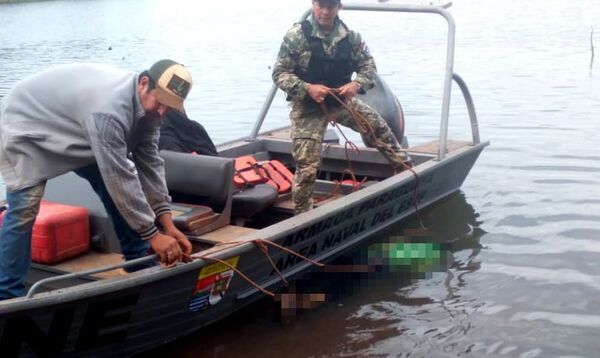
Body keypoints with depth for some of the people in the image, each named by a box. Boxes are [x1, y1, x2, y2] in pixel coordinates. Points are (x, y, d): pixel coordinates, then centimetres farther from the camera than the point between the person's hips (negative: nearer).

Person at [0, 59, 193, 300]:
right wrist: (153, 235, -33)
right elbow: (120, 178, -38)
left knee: (116, 189, 2)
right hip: (25, 127, -8)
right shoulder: (110, 107, -40)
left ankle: (140, 264, 14)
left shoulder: (146, 105, -11)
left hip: (74, 135, 9)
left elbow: (149, 164, -10)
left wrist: (167, 224, -17)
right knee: (24, 208, -20)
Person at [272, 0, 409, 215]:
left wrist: (356, 84, -18)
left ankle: (405, 169, 31)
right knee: (307, 166, -5)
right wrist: (307, 88, -28)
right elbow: (279, 73, -14)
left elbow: (368, 65, 4)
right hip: (308, 107, -4)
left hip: (341, 100, 4)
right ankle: (301, 215, 12)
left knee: (378, 128, 7)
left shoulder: (350, 36, -5)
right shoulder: (296, 36, -16)